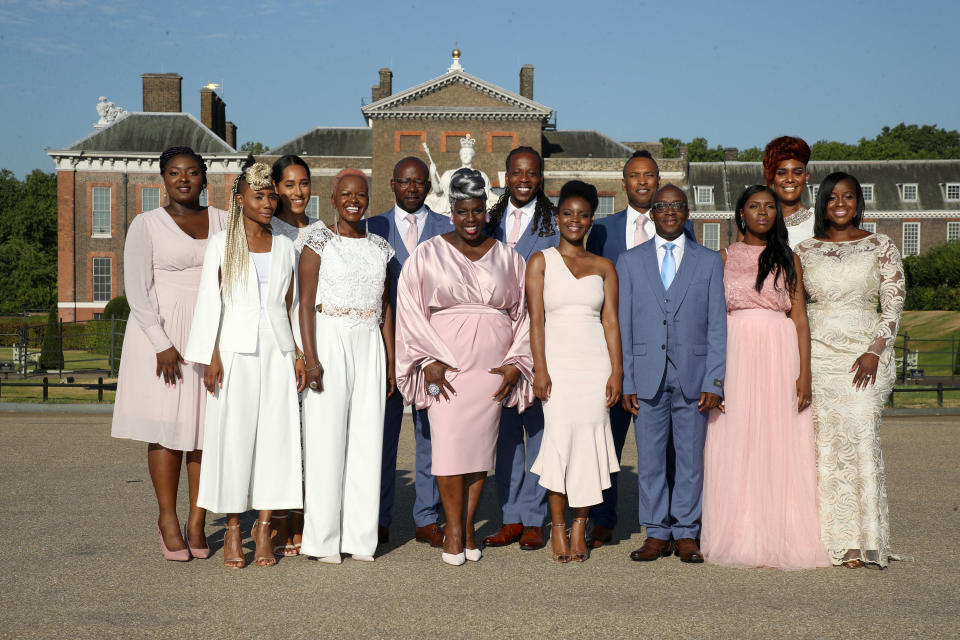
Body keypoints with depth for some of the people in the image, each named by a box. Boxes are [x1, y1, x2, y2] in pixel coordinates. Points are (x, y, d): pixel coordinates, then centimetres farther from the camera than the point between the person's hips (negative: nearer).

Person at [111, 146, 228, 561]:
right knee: (167, 424, -2)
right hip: (162, 334, -2)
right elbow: (137, 289, -5)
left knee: (208, 424, -1)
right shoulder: (147, 225, 2)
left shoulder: (223, 222, 11)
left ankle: (197, 521, 6)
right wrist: (161, 344, -14)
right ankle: (168, 519, 9)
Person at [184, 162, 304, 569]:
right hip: (236, 350, -3)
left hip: (277, 350, 3)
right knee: (233, 436, -2)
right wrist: (212, 357, -8)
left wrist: (300, 355, 5)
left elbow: (292, 306, 12)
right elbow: (209, 303, 0)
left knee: (276, 435, 0)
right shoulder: (221, 245, 4)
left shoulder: (285, 247, 12)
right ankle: (232, 529, 8)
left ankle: (264, 526, 9)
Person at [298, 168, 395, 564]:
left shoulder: (379, 247, 13)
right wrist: (311, 358, -15)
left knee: (367, 439, 4)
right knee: (326, 439, -3)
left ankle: (360, 537, 12)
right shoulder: (319, 242, 0)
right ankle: (323, 539, 5)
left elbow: (385, 308, 14)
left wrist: (390, 363, 9)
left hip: (370, 348, 4)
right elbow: (306, 303, -6)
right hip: (329, 342, -4)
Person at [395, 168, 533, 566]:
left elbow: (524, 313, 12)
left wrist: (516, 364, 2)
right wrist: (429, 361, -7)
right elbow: (410, 310, 2)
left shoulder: (507, 258, 10)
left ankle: (468, 524, 13)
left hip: (492, 365, 2)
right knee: (448, 440, -7)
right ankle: (453, 526, 4)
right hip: (445, 363, -2)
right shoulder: (428, 255, 5)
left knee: (481, 441, 3)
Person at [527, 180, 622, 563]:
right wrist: (540, 369, -10)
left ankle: (580, 526, 6)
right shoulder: (540, 262, 7)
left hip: (595, 361, 2)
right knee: (560, 435, -10)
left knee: (588, 437, -2)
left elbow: (610, 321, 7)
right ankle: (557, 526, 2)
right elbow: (536, 319, 0)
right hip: (557, 360, -2)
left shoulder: (604, 267, 12)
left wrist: (616, 371, -1)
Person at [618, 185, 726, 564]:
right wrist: (626, 382, 0)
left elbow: (717, 326, 4)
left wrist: (714, 381, -5)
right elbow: (624, 326, 6)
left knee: (691, 458, 5)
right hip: (648, 377, 1)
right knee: (649, 458, 4)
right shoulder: (629, 262, 9)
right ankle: (657, 533, 15)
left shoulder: (709, 262, 8)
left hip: (692, 377, 0)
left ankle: (686, 533, 16)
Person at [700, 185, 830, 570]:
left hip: (780, 351, 0)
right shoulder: (724, 258, 10)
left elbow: (800, 319, 4)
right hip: (735, 353, 0)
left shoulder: (788, 260, 10)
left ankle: (781, 538, 7)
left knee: (780, 445, -1)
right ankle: (739, 537, 8)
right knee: (736, 442, 0)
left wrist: (805, 372, -6)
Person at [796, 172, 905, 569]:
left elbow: (893, 305, 2)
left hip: (864, 354, -2)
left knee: (861, 434, -13)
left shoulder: (880, 246, 7)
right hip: (816, 354, 2)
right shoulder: (804, 251, 11)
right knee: (825, 440, -3)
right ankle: (835, 539, 4)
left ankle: (862, 539, -5)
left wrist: (874, 351, -9)